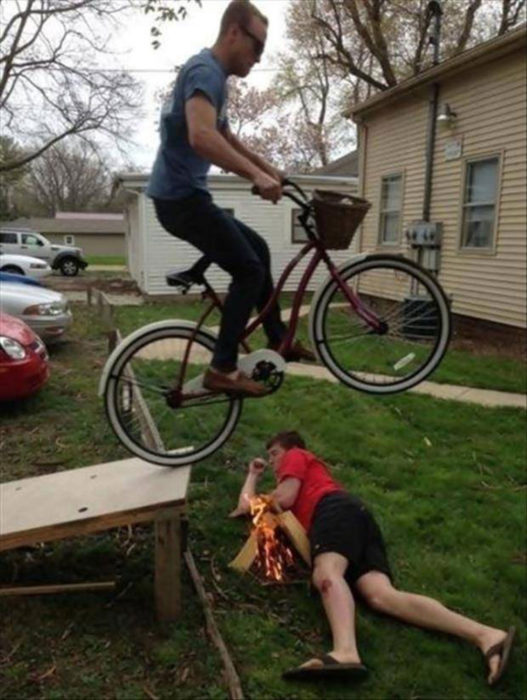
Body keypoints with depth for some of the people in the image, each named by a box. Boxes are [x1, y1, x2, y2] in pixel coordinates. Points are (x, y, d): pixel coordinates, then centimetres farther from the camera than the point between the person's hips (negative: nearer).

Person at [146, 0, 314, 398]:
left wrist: (270, 169, 32)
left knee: (258, 249, 16)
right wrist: (256, 175, -36)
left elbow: (226, 137, 33)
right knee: (249, 270, -10)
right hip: (180, 197, -10)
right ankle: (222, 370, -6)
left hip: (186, 196, 10)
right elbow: (201, 137, -33)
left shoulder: (214, 76, 19)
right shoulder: (206, 71, -14)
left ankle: (277, 340, 23)